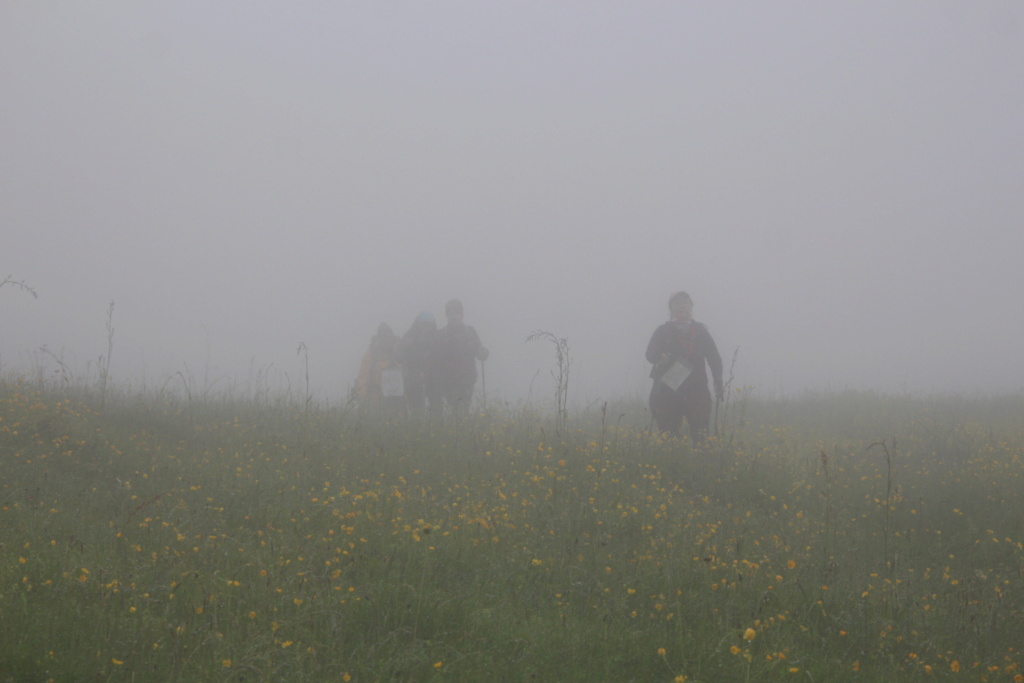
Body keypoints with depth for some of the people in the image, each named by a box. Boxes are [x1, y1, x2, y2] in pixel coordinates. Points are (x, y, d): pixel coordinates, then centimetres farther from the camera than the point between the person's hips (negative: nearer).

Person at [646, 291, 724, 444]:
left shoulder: (701, 331, 11)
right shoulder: (663, 332, 8)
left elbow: (714, 359, 9)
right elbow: (651, 355, -1)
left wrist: (718, 384, -3)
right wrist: (661, 358, -25)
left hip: (697, 392, 1)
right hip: (668, 391, -1)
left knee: (700, 437, -8)